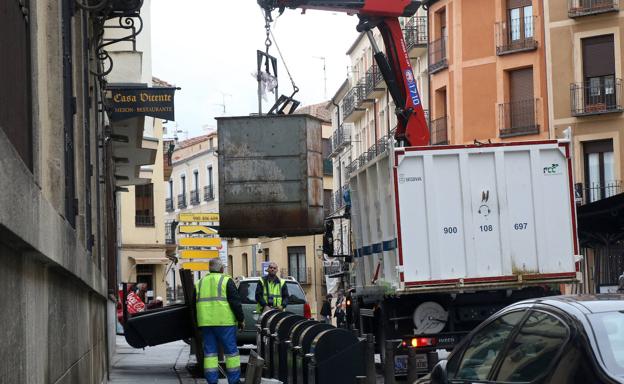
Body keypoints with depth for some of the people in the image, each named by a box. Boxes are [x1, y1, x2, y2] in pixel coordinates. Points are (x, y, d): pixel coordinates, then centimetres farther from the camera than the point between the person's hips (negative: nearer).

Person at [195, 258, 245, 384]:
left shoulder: (200, 283, 15)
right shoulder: (226, 281, -3)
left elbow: (195, 303, 19)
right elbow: (235, 302, -8)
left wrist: (198, 324, 26)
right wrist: (241, 319, 0)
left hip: (205, 322, 5)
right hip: (224, 322, -5)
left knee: (209, 352, 7)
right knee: (231, 350, 2)